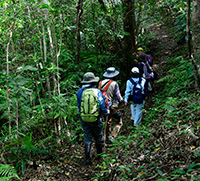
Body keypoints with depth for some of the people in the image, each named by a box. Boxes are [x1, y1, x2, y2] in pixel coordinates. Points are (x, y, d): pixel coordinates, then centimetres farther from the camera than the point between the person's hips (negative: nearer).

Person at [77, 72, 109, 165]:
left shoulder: (80, 92, -7)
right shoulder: (97, 92, -12)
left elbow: (79, 106, 3)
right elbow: (102, 106, -8)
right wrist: (106, 112, 13)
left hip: (84, 119, 2)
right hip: (96, 119, -1)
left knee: (88, 139, 10)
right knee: (98, 137, 19)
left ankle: (88, 159, 5)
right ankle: (99, 154, 37)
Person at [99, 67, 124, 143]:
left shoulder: (101, 83, 0)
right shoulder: (114, 84, -16)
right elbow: (118, 95, -11)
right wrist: (122, 100, 8)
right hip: (113, 107, -6)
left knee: (108, 122, 21)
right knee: (118, 123, 6)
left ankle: (107, 138, 28)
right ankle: (112, 136, -8)